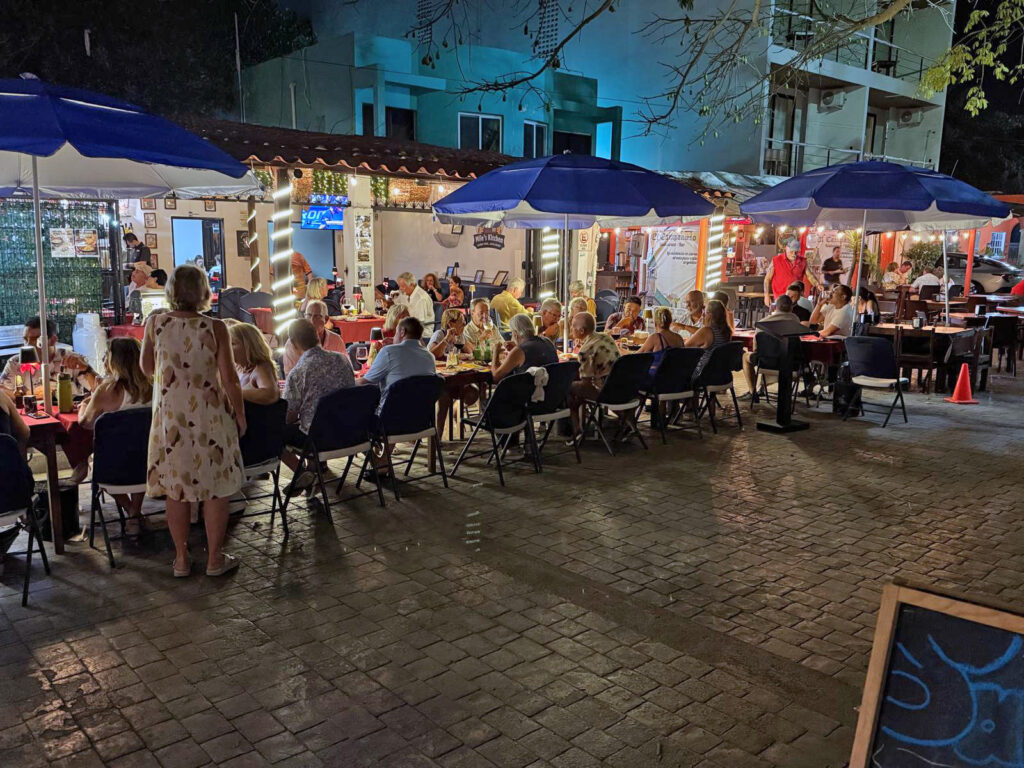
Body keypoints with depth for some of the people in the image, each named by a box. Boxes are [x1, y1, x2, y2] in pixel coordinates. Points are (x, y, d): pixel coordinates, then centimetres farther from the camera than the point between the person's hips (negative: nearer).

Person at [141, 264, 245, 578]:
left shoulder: (155, 324, -5)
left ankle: (181, 559, 22)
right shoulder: (215, 328, -12)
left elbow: (147, 368, 8)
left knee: (176, 488, 13)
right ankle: (215, 559, 16)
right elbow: (230, 380, -10)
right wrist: (240, 415, 2)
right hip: (209, 416, -3)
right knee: (215, 488, 8)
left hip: (170, 416, 3)